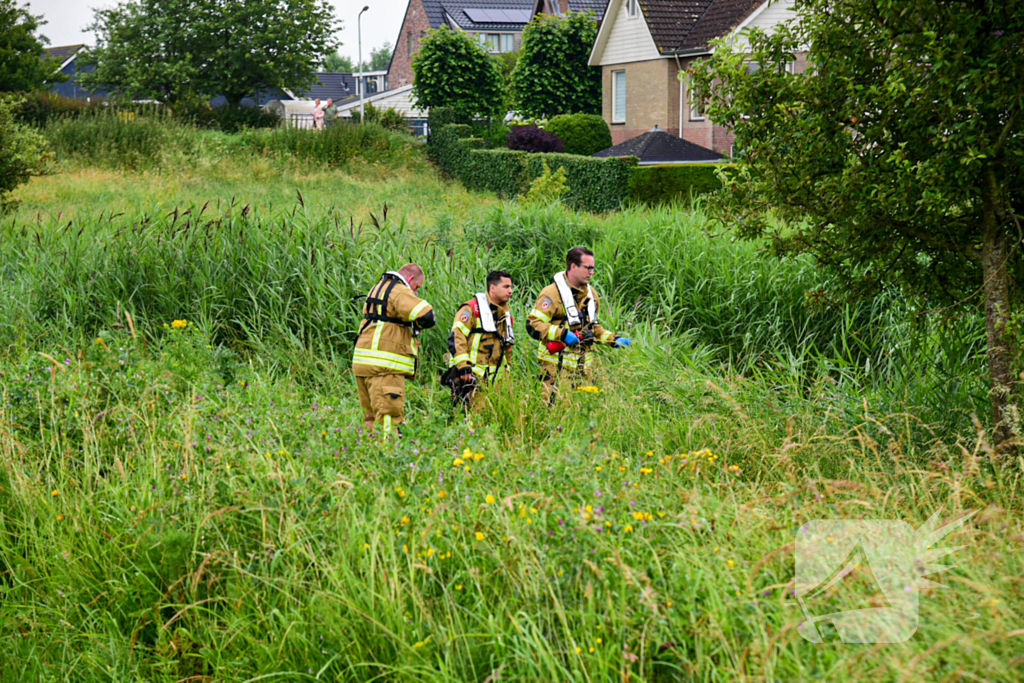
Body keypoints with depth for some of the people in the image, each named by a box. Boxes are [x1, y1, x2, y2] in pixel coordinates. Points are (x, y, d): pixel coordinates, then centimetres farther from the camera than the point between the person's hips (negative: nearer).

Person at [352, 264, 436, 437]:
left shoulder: (377, 288, 21)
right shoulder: (399, 292, -10)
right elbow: (426, 316, -22)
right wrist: (416, 325, 1)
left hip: (362, 363, 10)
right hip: (384, 366, -9)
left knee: (372, 418, 11)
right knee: (390, 418, -13)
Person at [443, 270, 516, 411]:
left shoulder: (506, 314, 20)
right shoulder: (472, 309, -5)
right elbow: (456, 338, -12)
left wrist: (506, 372, 24)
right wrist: (463, 366, -20)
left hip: (495, 378, 8)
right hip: (472, 375, -7)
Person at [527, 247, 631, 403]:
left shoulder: (590, 293, 17)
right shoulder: (552, 293, -10)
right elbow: (533, 325, -16)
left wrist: (614, 339, 14)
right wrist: (562, 334, -25)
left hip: (583, 367, 7)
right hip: (557, 367, -7)